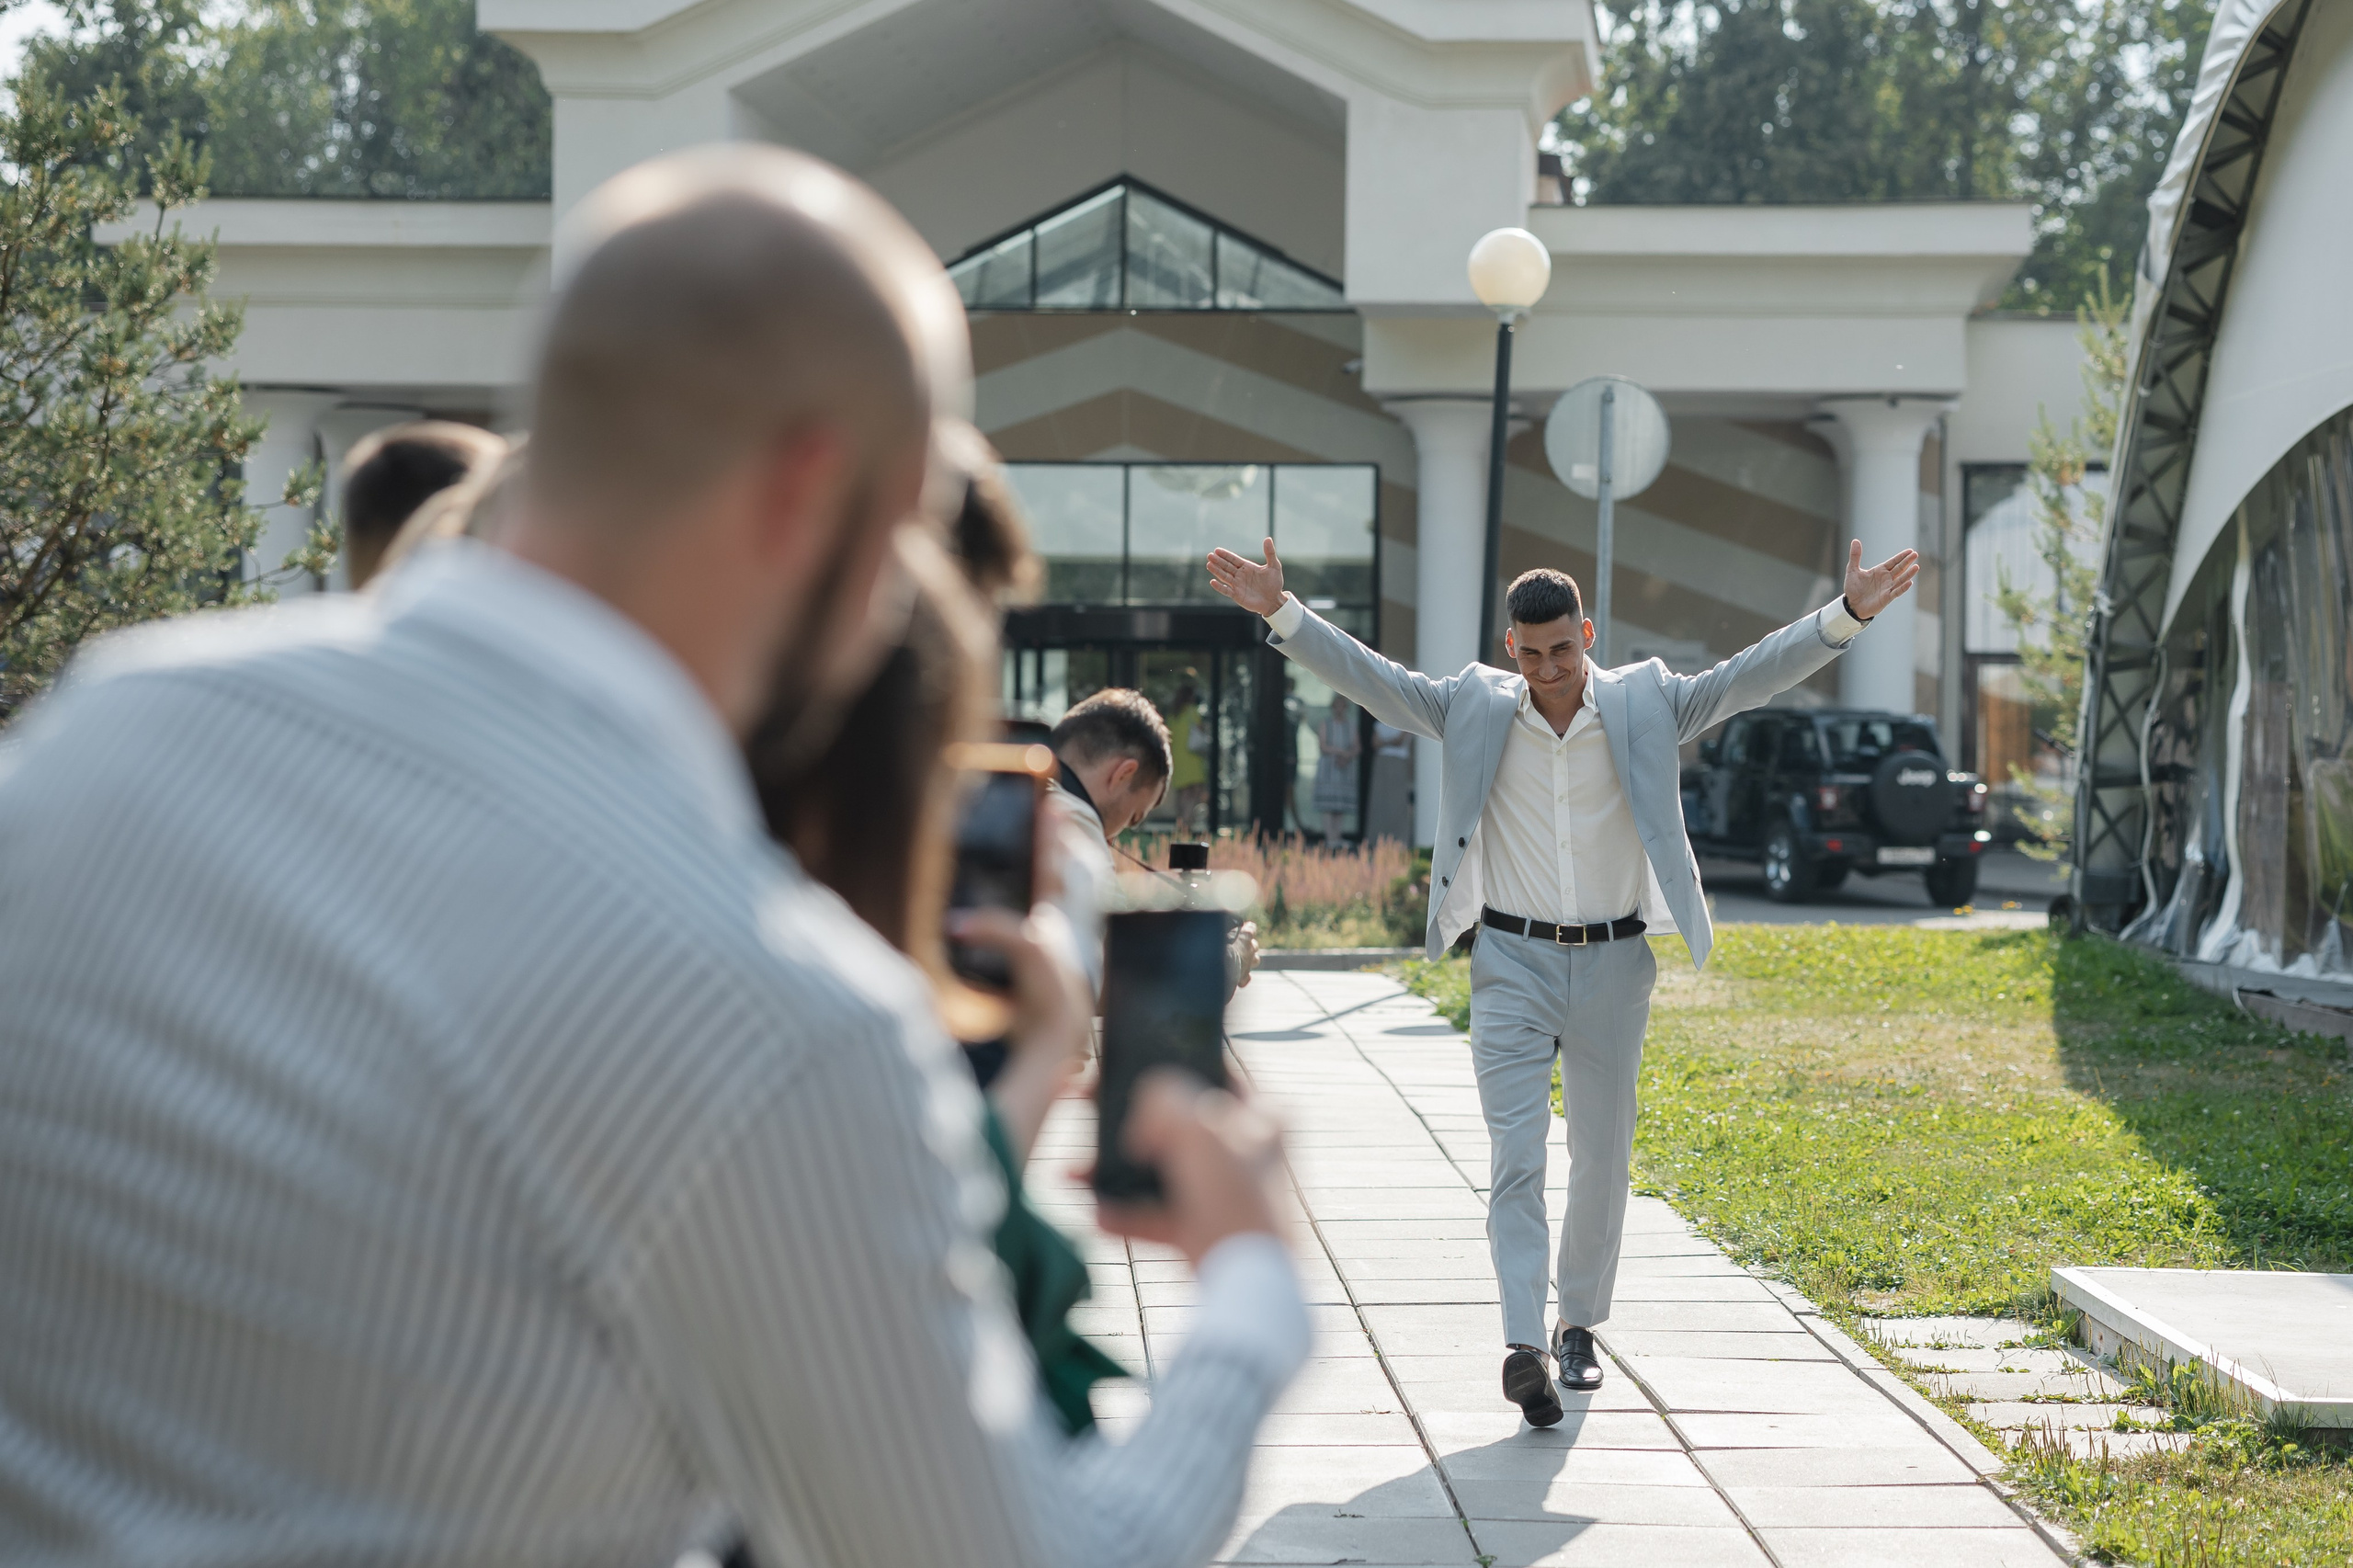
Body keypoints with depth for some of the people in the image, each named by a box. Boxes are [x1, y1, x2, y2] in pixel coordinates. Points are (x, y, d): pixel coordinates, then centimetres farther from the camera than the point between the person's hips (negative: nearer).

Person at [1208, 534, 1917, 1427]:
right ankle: (1525, 1346, -16)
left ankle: (1579, 1326, 28)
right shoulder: (1475, 709, -1)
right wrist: (1281, 613, -19)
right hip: (1512, 962, -1)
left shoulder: (1645, 706, -1)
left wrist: (1850, 614, -21)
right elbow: (1370, 678, -6)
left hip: (1612, 965, 1)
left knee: (1602, 1159, 10)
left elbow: (1750, 677, -9)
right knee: (1516, 1157, -10)